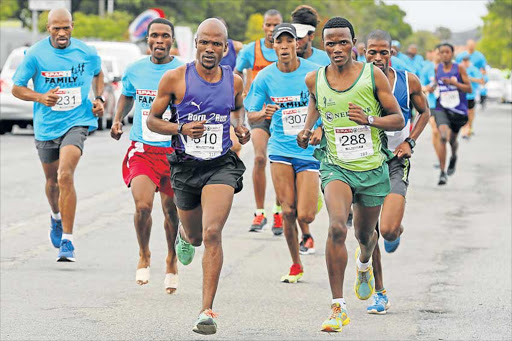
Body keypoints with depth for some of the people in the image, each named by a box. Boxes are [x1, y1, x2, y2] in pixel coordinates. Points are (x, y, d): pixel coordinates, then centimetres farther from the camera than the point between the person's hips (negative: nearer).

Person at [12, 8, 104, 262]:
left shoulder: (87, 53, -3)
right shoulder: (35, 55, -7)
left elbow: (97, 74, 20)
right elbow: (17, 88, -2)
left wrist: (99, 99, 4)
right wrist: (40, 97, -20)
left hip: (76, 122, -2)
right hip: (46, 127, 2)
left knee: (65, 176, -22)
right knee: (52, 181, 18)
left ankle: (67, 241, -20)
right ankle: (57, 218, 52)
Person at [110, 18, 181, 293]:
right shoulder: (134, 70, 3)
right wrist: (117, 120, 9)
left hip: (175, 152, -1)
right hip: (142, 150, 1)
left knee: (172, 211, 8)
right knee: (143, 206, -18)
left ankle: (172, 261, 34)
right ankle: (144, 256, 9)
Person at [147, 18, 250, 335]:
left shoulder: (234, 81, 0)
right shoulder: (175, 78, -6)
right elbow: (152, 120, 2)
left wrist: (241, 126, 2)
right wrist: (180, 128, -16)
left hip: (222, 166, -1)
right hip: (186, 166, 1)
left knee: (212, 234, -20)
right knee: (195, 236, 19)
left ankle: (207, 311, -17)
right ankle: (185, 236, 61)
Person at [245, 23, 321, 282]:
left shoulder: (314, 73, -6)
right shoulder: (265, 77, -1)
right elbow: (250, 113, 6)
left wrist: (321, 129, -13)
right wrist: (262, 114, -17)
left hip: (309, 150, -1)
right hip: (280, 148, 1)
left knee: (305, 216, -8)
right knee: (288, 211, -4)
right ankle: (296, 265, 14)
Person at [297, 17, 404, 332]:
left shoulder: (373, 75, -7)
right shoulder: (315, 80, -1)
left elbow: (399, 120, -2)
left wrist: (369, 120, -20)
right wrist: (307, 130, 5)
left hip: (373, 168, 1)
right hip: (337, 167, -1)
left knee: (365, 234, 18)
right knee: (337, 228, -25)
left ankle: (364, 264, 58)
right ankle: (338, 308, -20)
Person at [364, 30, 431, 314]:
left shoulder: (408, 81, -3)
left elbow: (424, 112, 13)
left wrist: (410, 142, 0)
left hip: (396, 162, -1)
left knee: (388, 230, -17)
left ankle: (396, 232, 23)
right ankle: (379, 294, 16)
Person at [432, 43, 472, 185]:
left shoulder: (459, 68, -5)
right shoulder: (437, 68, 4)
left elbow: (469, 89, -9)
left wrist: (452, 82, -20)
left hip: (459, 110, 0)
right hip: (442, 108, 0)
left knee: (452, 139, 16)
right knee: (443, 137, -22)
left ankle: (454, 157, 55)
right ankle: (443, 173, -20)